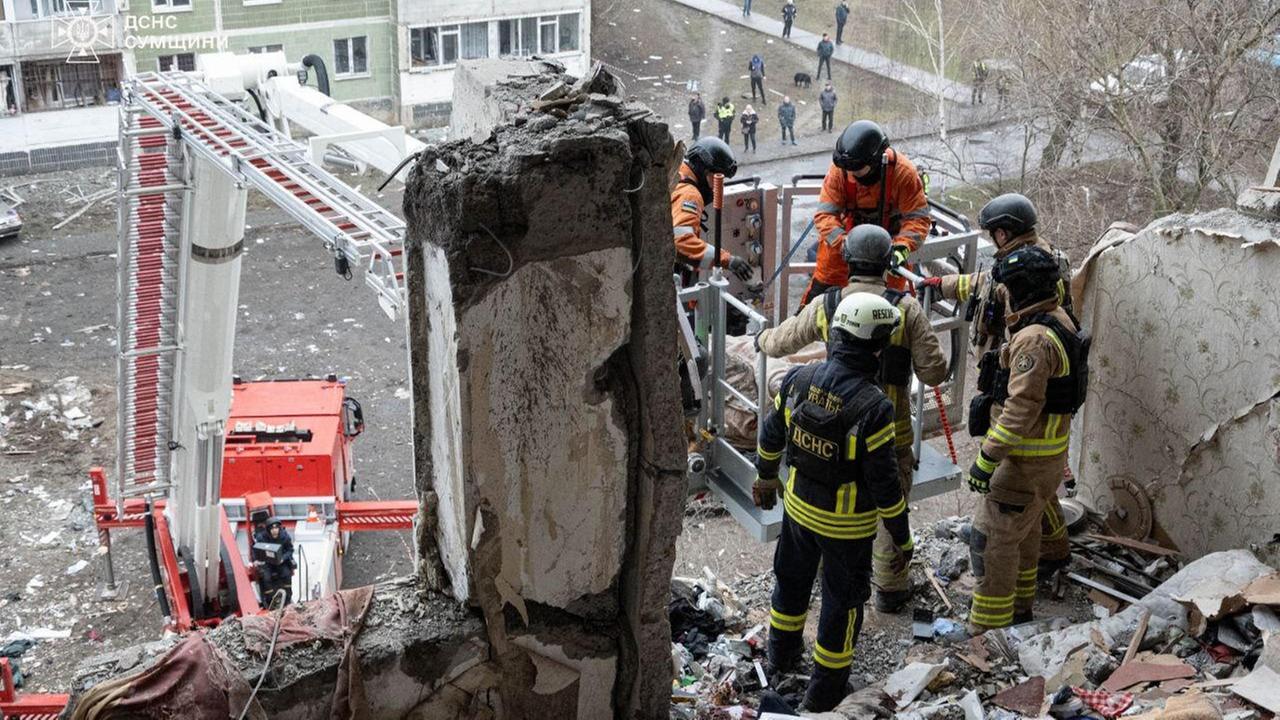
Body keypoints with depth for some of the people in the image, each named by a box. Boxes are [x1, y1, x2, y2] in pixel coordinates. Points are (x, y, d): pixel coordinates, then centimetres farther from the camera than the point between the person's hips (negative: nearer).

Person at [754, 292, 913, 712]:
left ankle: (781, 658, 48)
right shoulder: (873, 407, -28)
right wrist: (903, 539, -10)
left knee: (792, 581, 27)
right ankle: (824, 689, 30)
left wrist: (766, 478, 22)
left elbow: (772, 435, 3)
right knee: (842, 600, 16)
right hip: (846, 524, -5)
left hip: (798, 506, 5)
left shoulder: (798, 380, -12)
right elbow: (884, 482, -23)